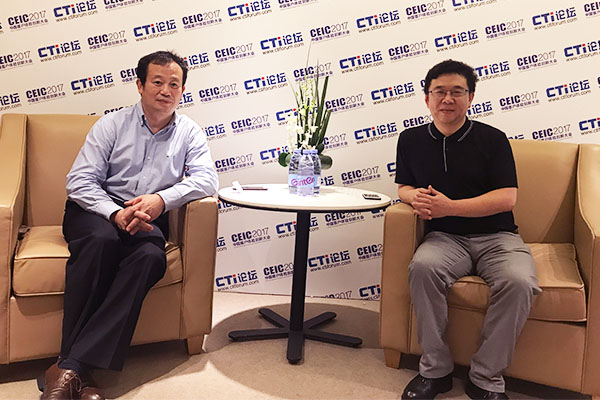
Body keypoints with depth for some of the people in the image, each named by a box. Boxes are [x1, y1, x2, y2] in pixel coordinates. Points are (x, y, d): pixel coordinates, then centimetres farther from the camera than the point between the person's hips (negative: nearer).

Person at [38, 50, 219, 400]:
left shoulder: (189, 132, 8)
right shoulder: (112, 125, 3)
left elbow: (207, 179, -8)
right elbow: (79, 181, -4)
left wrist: (162, 198, -24)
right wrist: (116, 214, -22)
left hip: (149, 219, 1)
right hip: (97, 210, -1)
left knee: (151, 256, -33)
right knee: (102, 238, -36)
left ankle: (71, 367, -32)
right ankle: (74, 367, -29)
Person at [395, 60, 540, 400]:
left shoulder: (492, 139, 1)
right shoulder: (412, 140, 10)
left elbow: (507, 197, -6)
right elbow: (404, 186, 18)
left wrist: (448, 206, -17)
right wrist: (416, 198, -9)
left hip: (496, 235, -1)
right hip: (445, 237, 1)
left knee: (519, 282, -31)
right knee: (423, 267, -32)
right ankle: (435, 370, -15)